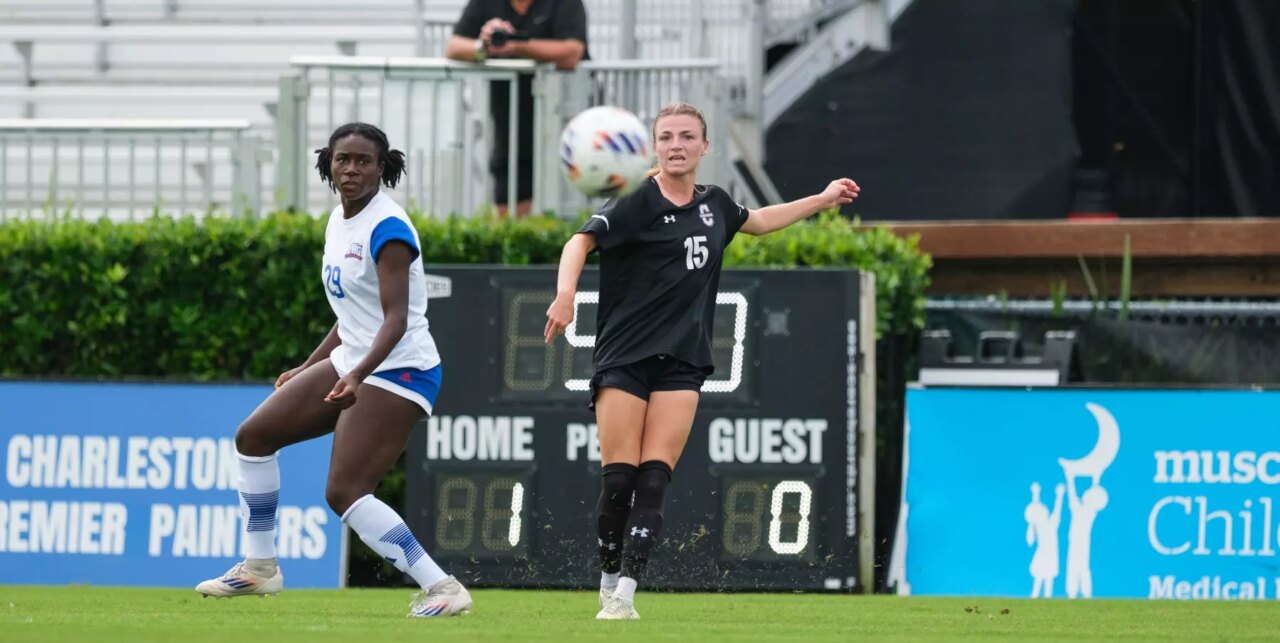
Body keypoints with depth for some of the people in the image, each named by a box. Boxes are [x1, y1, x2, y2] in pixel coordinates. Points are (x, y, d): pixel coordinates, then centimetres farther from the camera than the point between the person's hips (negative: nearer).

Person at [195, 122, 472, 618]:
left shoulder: (386, 228, -18)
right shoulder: (338, 222, 9)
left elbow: (396, 319, -26)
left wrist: (358, 374, -40)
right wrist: (306, 369, 23)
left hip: (398, 370, -10)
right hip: (352, 363, 10)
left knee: (344, 492, -18)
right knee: (254, 435, 11)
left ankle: (442, 589, -16)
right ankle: (260, 567, 21)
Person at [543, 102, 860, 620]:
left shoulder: (714, 205, 12)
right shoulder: (640, 205, -7)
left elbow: (757, 221, 34)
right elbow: (582, 241, -21)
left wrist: (822, 200, 39)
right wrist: (566, 294, -39)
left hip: (681, 363, 4)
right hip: (624, 358, -4)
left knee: (654, 482, -7)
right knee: (618, 481, -7)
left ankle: (624, 596, -9)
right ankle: (608, 585, 9)